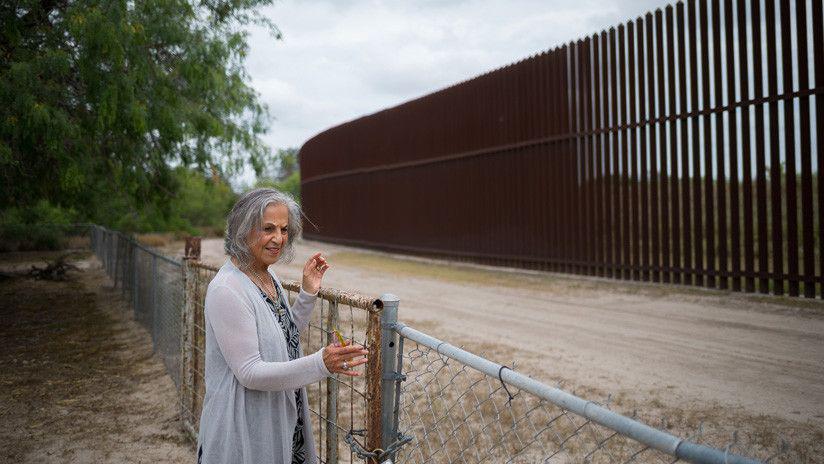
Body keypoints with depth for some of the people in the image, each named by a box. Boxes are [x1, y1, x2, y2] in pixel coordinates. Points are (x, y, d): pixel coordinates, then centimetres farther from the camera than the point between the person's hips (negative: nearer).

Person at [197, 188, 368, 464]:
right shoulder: (227, 290, -22)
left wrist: (308, 294, 1)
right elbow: (249, 372, -25)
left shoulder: (269, 277, 4)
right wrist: (321, 364, -35)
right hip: (244, 428, -8)